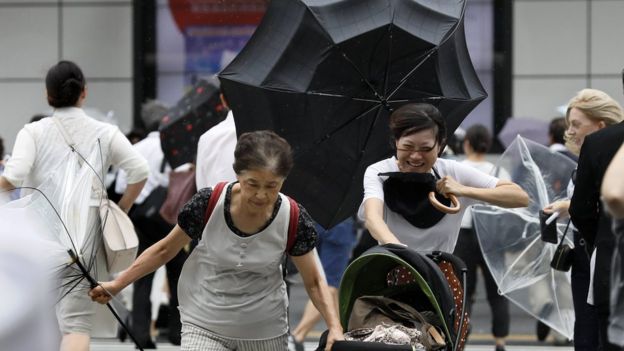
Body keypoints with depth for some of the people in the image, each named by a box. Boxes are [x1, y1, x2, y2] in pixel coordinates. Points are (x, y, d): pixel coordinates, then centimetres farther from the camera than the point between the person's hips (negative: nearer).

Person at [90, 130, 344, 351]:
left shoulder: (293, 220, -16)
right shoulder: (208, 204, -18)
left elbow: (314, 282, -3)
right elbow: (165, 249, -1)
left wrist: (335, 328, -17)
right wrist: (117, 285, -1)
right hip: (205, 327, -1)